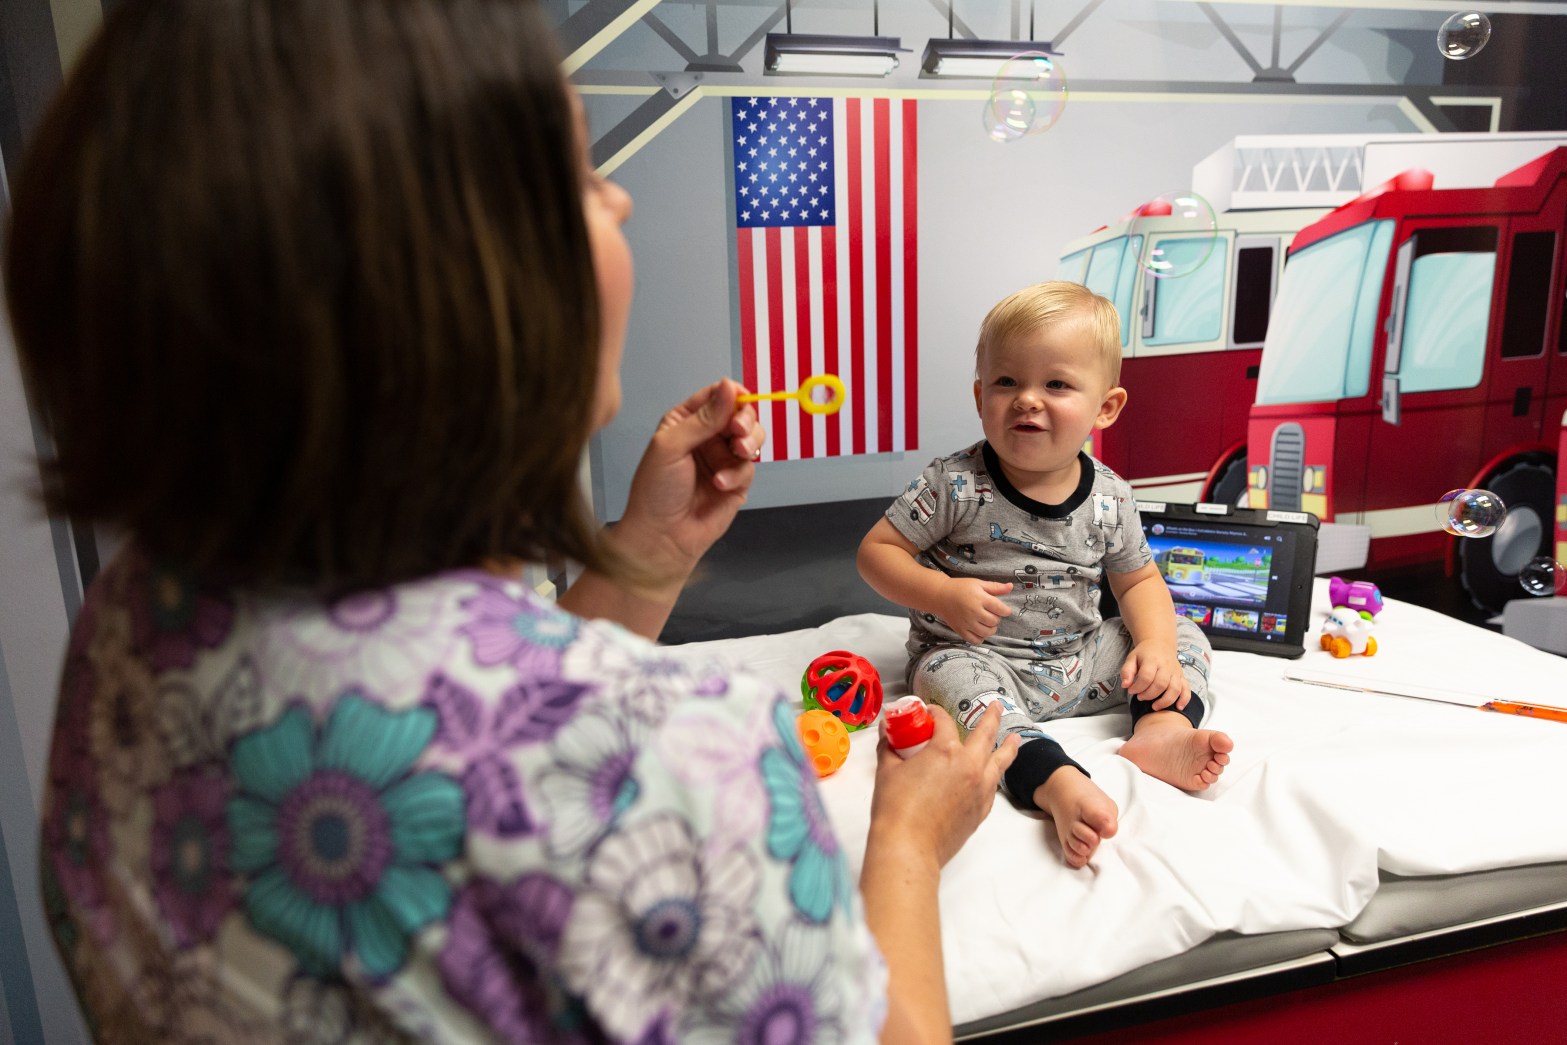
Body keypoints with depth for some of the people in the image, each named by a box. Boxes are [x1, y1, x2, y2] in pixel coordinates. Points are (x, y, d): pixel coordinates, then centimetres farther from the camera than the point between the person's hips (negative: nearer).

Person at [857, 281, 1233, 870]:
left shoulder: (1109, 500, -3)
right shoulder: (955, 485, -14)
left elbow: (1138, 580, 10)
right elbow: (876, 551, -10)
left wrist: (1157, 645, -9)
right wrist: (945, 595, -26)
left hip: (1080, 659, 5)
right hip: (976, 653, -4)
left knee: (1183, 635, 1)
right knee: (956, 679, -36)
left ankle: (1162, 729, -24)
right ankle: (1058, 783, -48)